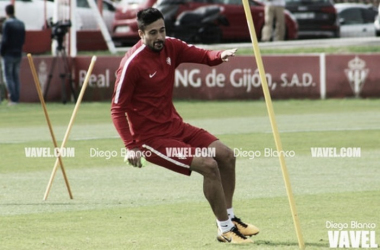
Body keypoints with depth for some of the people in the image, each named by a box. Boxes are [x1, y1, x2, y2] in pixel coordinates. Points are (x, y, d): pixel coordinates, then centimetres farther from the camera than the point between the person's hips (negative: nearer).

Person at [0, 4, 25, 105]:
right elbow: (23, 40, 10)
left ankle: (13, 98, -11)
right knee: (16, 76, 11)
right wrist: (18, 48, 14)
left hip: (9, 54, -7)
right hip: (18, 54, 7)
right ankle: (17, 98, 9)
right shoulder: (21, 24, 9)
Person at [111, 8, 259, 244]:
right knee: (209, 165, -19)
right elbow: (117, 109, -17)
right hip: (151, 137, -8)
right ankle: (225, 230, -7)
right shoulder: (132, 64, -20)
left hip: (175, 125, 8)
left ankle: (229, 218, 18)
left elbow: (203, 56, 1)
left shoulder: (170, 47, 0)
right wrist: (131, 146, -25)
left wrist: (221, 55, -24)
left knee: (226, 155, 3)